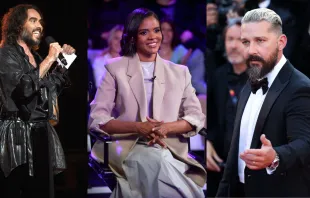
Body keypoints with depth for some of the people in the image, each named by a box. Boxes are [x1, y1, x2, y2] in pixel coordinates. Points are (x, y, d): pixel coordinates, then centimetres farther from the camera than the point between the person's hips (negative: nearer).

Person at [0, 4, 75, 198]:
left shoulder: (35, 57, 18)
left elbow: (54, 86, 29)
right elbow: (23, 87, -20)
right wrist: (49, 59, -15)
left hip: (41, 133, 8)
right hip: (17, 135, -8)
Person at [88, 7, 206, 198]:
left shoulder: (179, 72, 17)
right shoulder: (115, 68, 9)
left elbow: (197, 118, 9)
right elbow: (97, 118, 0)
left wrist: (166, 128, -12)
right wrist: (138, 127, -16)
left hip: (169, 150, 2)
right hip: (127, 148, -2)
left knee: (158, 162, -34)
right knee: (156, 162, -35)